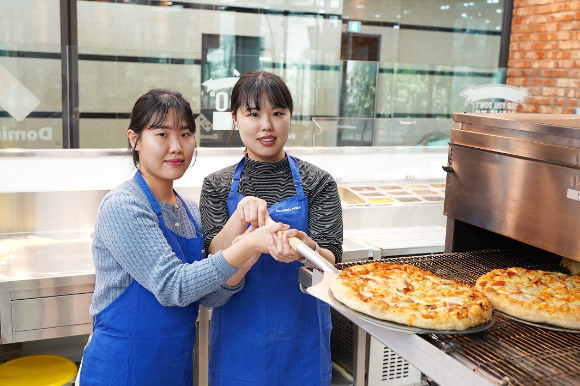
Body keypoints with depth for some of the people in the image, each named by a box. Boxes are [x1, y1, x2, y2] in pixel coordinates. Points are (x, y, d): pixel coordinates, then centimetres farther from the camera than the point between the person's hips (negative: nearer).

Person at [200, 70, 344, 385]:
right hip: (238, 335, 1)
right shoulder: (217, 186, -1)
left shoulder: (317, 182, -5)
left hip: (300, 335, 0)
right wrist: (241, 217, -26)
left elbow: (331, 262, -11)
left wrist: (305, 248, -33)